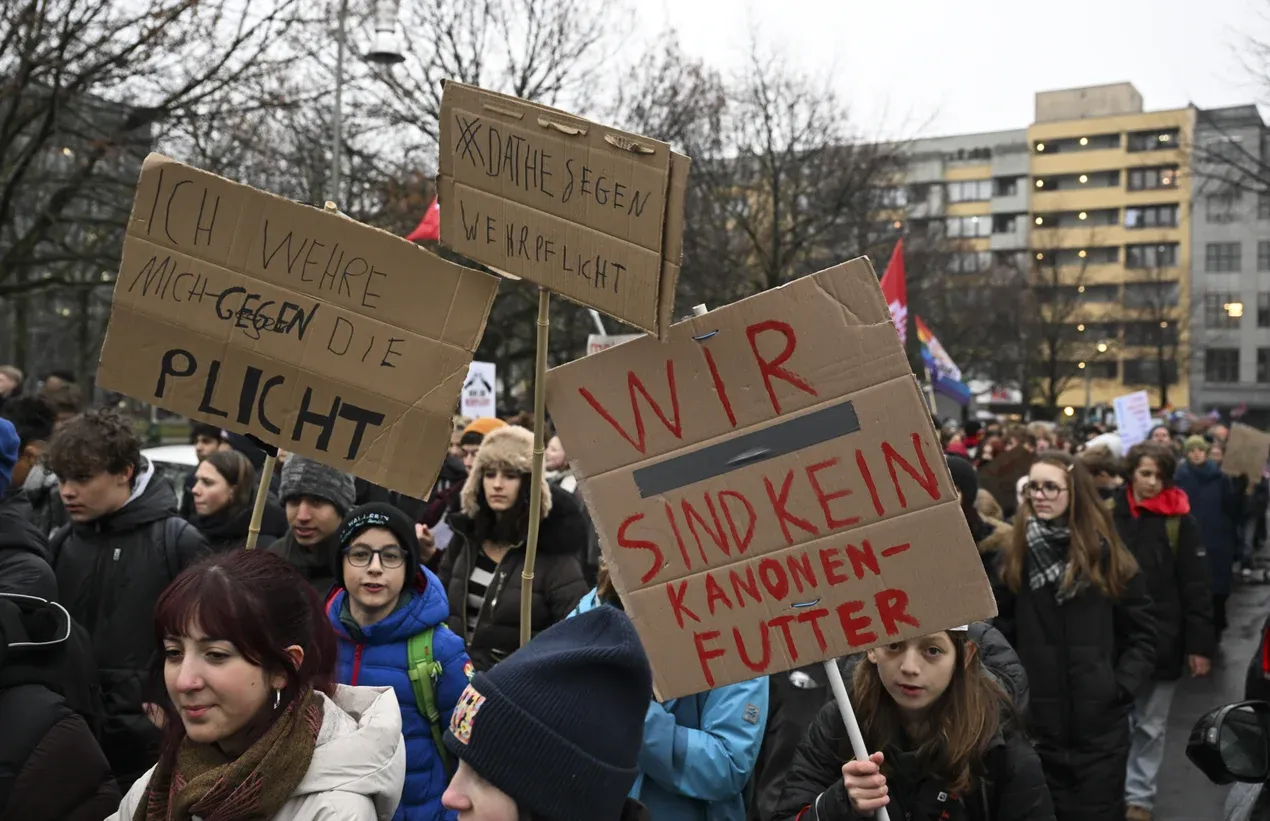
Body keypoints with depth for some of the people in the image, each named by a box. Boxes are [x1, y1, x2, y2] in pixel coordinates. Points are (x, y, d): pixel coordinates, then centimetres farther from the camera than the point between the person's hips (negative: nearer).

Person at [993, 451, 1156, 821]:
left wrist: (1120, 687, -9)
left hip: (1100, 724, -1)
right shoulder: (1013, 559, 2)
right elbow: (1001, 633, 6)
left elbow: (1142, 636, 2)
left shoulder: (1109, 558, -1)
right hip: (1036, 721, 1)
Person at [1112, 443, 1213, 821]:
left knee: (1151, 725, 11)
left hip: (1162, 640, -1)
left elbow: (1196, 588, -5)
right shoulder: (1110, 515, 1)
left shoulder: (1180, 522, -4)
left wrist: (1200, 645, -9)